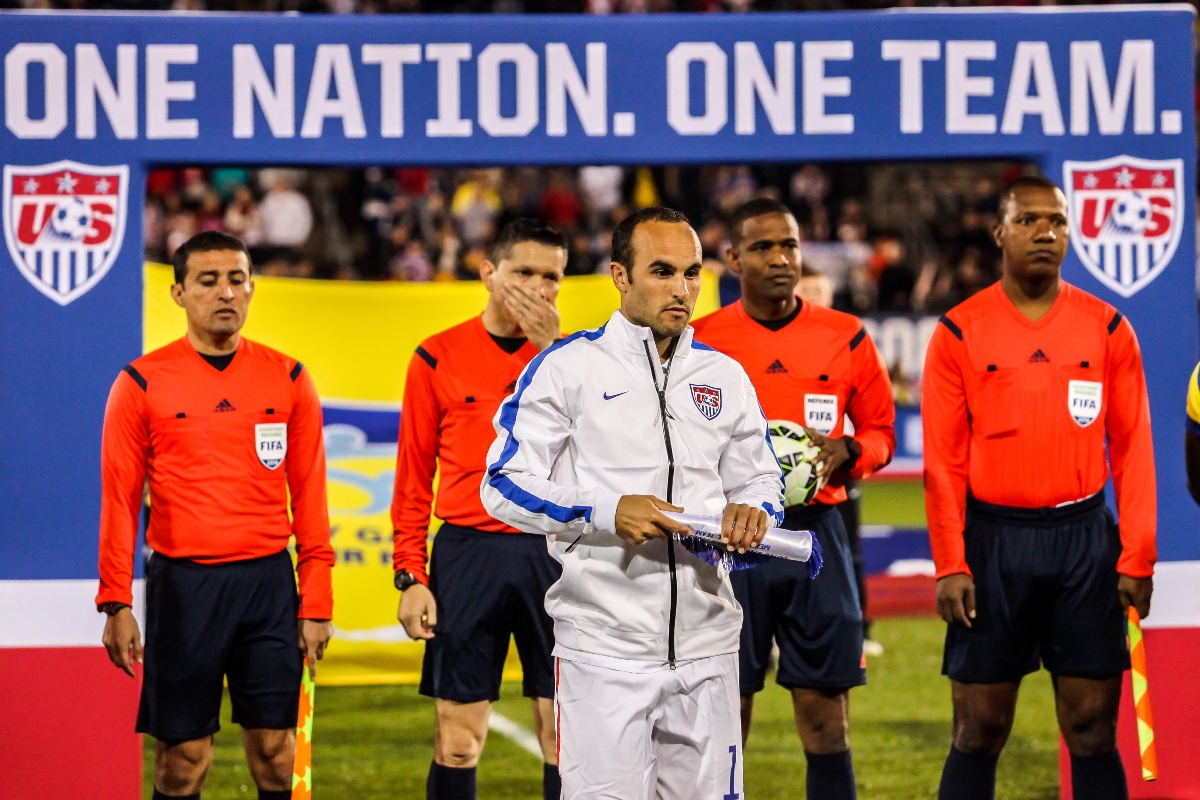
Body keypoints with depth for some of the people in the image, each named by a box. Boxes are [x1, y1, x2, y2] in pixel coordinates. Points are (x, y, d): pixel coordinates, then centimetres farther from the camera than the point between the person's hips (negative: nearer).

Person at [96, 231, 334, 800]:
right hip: (182, 583, -2)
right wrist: (116, 605, -5)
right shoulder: (142, 383, 1)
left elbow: (309, 497, 8)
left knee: (275, 750, 0)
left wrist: (316, 603, 3)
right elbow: (119, 501, 2)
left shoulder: (287, 379, 7)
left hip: (269, 582, 2)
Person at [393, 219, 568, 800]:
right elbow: (413, 478, 5)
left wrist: (550, 349, -16)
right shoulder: (439, 357, 3)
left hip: (555, 554, 1)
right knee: (457, 738, 0)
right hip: (467, 552, -1)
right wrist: (410, 575, -2)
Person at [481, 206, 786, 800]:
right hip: (605, 651, -4)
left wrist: (749, 514, -3)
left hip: (707, 647, 4)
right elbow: (503, 485, -4)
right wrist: (607, 512, -18)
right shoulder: (569, 368, 0)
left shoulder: (725, 378, 14)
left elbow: (759, 480, 22)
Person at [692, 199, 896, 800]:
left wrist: (845, 453, -7)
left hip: (816, 532, 1)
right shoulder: (701, 342, 2)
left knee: (825, 712, 0)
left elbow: (881, 431, 13)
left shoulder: (846, 339, 5)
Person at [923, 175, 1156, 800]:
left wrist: (1136, 558, -2)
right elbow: (943, 461, 0)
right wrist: (950, 566, -7)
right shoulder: (959, 333, 1)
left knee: (1092, 728, 2)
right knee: (979, 731, 2)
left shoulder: (1107, 328, 5)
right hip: (994, 540, -1)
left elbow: (1132, 449, 4)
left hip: (1085, 538, 1)